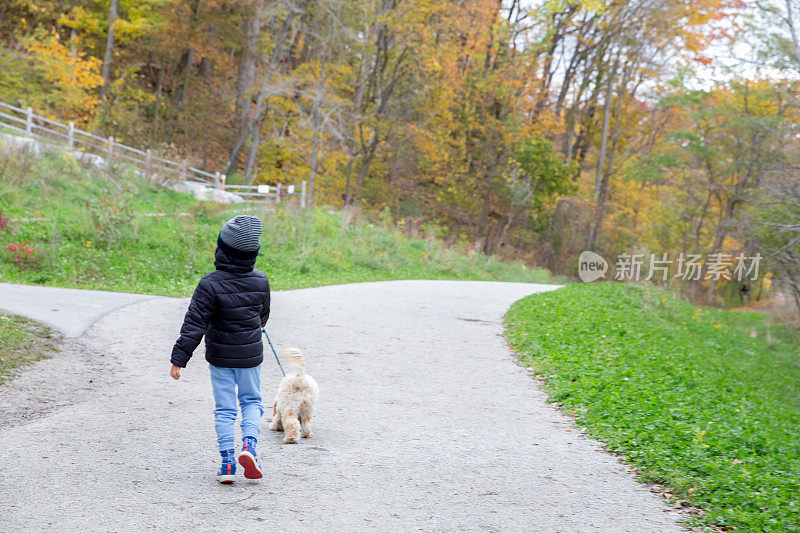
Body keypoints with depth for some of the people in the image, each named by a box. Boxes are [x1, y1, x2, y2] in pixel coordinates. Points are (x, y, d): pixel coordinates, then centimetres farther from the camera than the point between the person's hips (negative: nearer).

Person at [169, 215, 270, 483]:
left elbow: (194, 325, -19)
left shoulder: (210, 284, -18)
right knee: (251, 401, 19)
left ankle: (227, 462, 4)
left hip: (220, 358, -2)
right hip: (251, 355, 2)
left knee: (224, 409, 8)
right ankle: (249, 444, -4)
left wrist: (179, 358, -16)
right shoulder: (261, 282, -6)